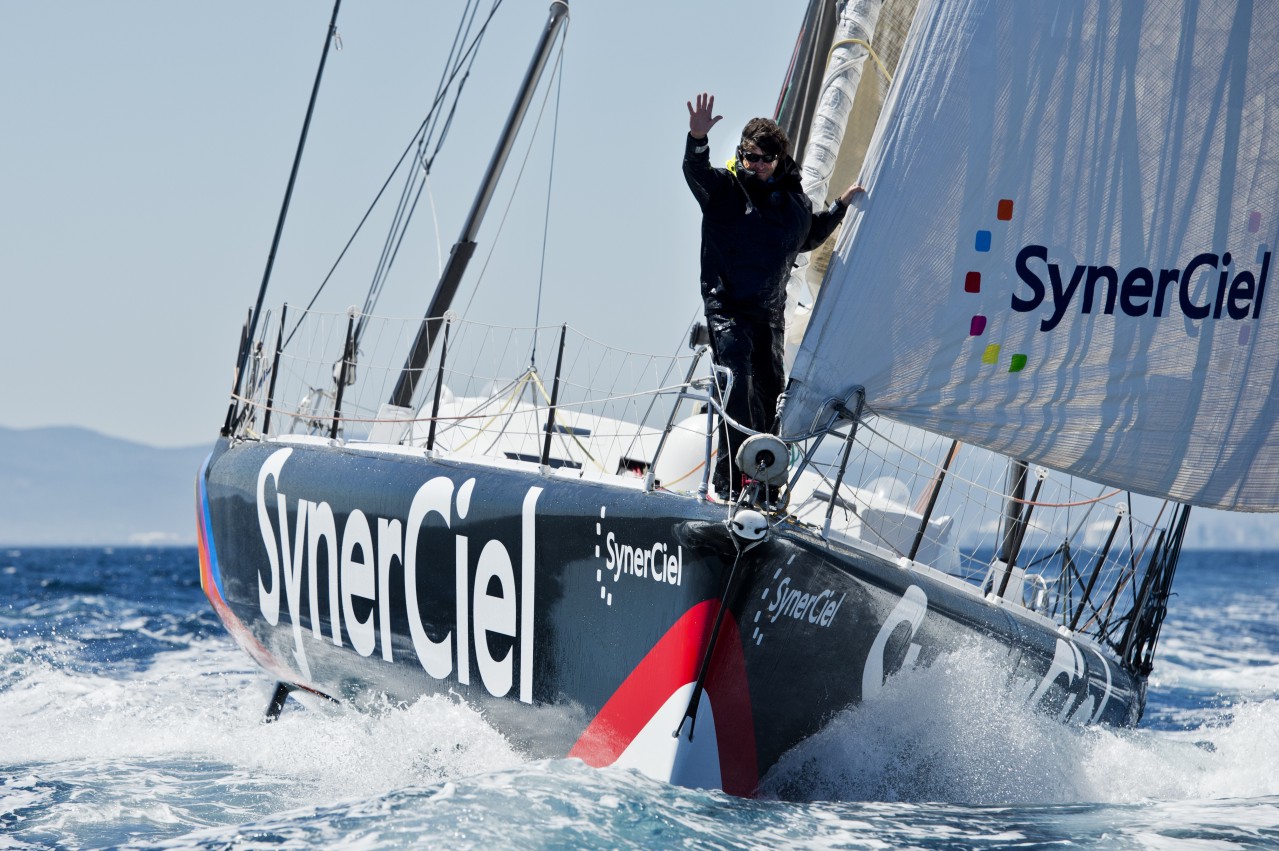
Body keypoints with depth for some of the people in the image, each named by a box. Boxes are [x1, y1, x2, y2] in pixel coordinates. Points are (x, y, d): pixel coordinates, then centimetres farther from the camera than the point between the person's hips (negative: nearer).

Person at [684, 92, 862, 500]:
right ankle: (729, 481, -21)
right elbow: (695, 171, -23)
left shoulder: (794, 202, 10)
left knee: (770, 394, 10)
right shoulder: (723, 188, -2)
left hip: (771, 313, 5)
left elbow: (809, 237, 29)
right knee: (739, 380, -20)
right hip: (728, 308, -5)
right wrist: (697, 139, -42)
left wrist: (840, 207, 20)